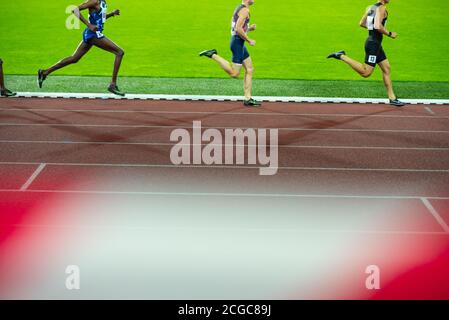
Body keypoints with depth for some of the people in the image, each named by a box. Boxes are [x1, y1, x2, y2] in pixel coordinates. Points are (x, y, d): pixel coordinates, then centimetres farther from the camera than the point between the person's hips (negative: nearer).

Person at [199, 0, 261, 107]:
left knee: (250, 70, 10)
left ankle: (248, 99, 10)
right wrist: (249, 40, -15)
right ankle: (213, 55, -3)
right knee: (234, 74, -7)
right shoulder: (245, 10, -15)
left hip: (239, 43, 10)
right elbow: (238, 29, -23)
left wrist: (250, 28, 12)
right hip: (238, 43, -10)